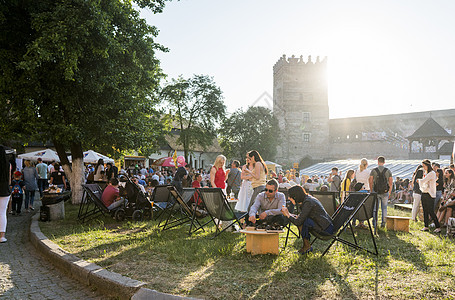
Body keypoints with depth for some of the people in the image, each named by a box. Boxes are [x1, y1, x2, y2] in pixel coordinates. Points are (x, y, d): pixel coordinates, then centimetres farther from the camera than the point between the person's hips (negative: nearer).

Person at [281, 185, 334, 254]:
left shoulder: (308, 203, -20)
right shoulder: (307, 199, 8)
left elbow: (298, 221, -24)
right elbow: (299, 217, 17)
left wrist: (288, 214, -9)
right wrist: (288, 214, 4)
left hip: (326, 229, -9)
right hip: (325, 226, 9)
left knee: (302, 221, -20)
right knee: (301, 219, 4)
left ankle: (306, 246, -4)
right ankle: (308, 247, 6)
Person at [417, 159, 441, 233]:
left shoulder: (432, 173, -12)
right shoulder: (425, 173, 15)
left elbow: (423, 181, -16)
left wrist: (419, 180, 2)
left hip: (430, 195, -8)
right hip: (424, 194, 8)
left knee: (431, 212, -8)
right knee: (425, 211, 9)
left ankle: (438, 227, -2)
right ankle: (426, 226, 14)